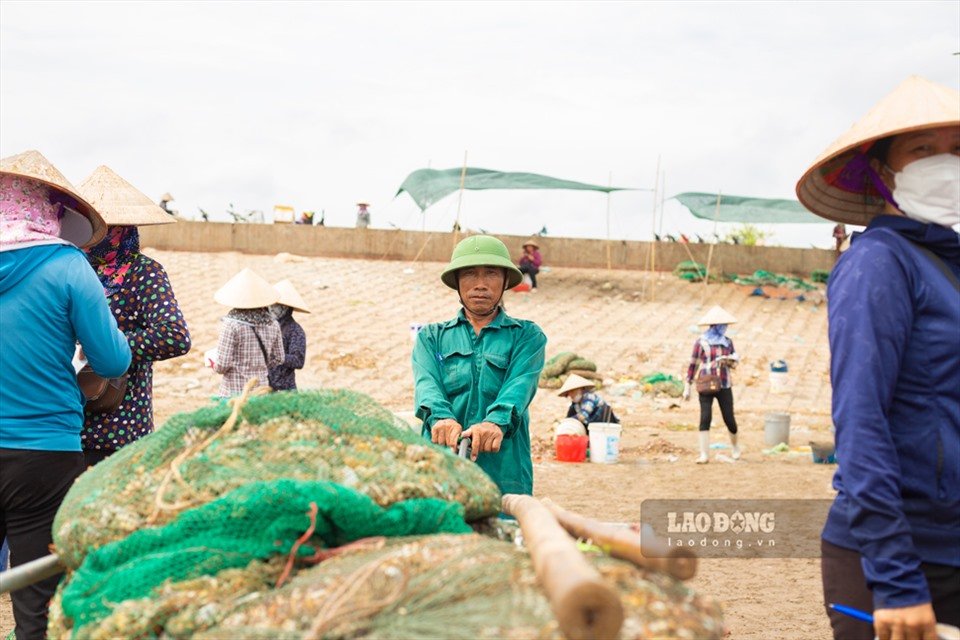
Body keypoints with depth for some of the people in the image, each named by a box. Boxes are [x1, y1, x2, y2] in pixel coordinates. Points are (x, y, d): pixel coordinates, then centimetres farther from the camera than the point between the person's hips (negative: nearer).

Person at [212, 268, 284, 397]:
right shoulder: (272, 325, 1)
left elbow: (223, 365, -13)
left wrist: (214, 364, 8)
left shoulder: (231, 326, -13)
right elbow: (278, 359, 9)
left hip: (234, 392, -5)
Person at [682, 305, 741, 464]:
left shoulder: (727, 342, 8)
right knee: (705, 418, -10)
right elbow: (693, 364, 0)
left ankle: (734, 445, 32)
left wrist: (728, 361, -9)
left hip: (724, 385, 3)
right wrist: (687, 387, -1)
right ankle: (704, 455, -7)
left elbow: (735, 362, 15)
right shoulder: (701, 342, -3)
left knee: (729, 418, 4)